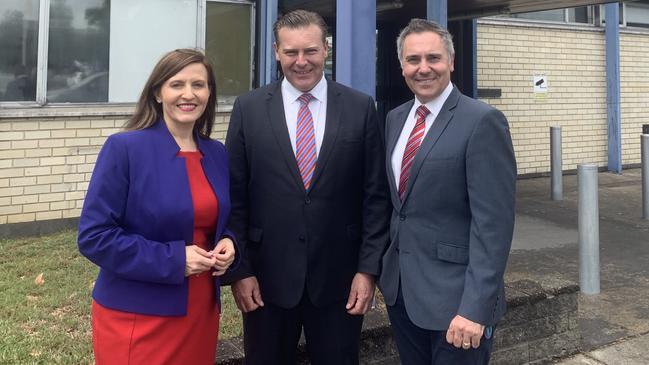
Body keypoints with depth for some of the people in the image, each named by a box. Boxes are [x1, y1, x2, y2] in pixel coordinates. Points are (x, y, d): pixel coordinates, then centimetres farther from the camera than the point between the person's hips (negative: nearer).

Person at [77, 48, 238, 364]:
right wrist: (173, 259, -20)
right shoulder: (124, 149, -12)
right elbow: (93, 236, -15)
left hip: (201, 311, 5)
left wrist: (228, 244, -5)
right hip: (136, 316, -5)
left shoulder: (218, 154, 5)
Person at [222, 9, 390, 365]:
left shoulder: (361, 108, -1)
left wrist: (368, 268, -4)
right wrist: (239, 269, -4)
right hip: (267, 276, 0)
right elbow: (235, 197, 0)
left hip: (338, 276, 0)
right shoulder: (248, 108, -1)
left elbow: (375, 195, 0)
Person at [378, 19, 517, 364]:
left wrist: (475, 307, -22)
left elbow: (493, 223, -18)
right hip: (399, 290, 6)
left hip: (453, 295, -6)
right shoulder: (395, 119, 8)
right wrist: (384, 268, 13)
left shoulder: (482, 121, -14)